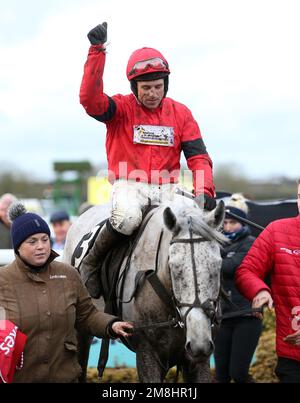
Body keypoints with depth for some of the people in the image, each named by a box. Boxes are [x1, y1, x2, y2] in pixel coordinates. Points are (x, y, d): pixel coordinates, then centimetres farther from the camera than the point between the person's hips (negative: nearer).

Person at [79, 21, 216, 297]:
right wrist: (97, 51, -27)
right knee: (128, 218, -36)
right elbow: (90, 99, -21)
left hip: (166, 188, 3)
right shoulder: (121, 108, 0)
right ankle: (90, 263, -12)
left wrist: (204, 191, -15)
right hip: (129, 185, -3)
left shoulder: (180, 113, 9)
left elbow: (198, 156, 4)